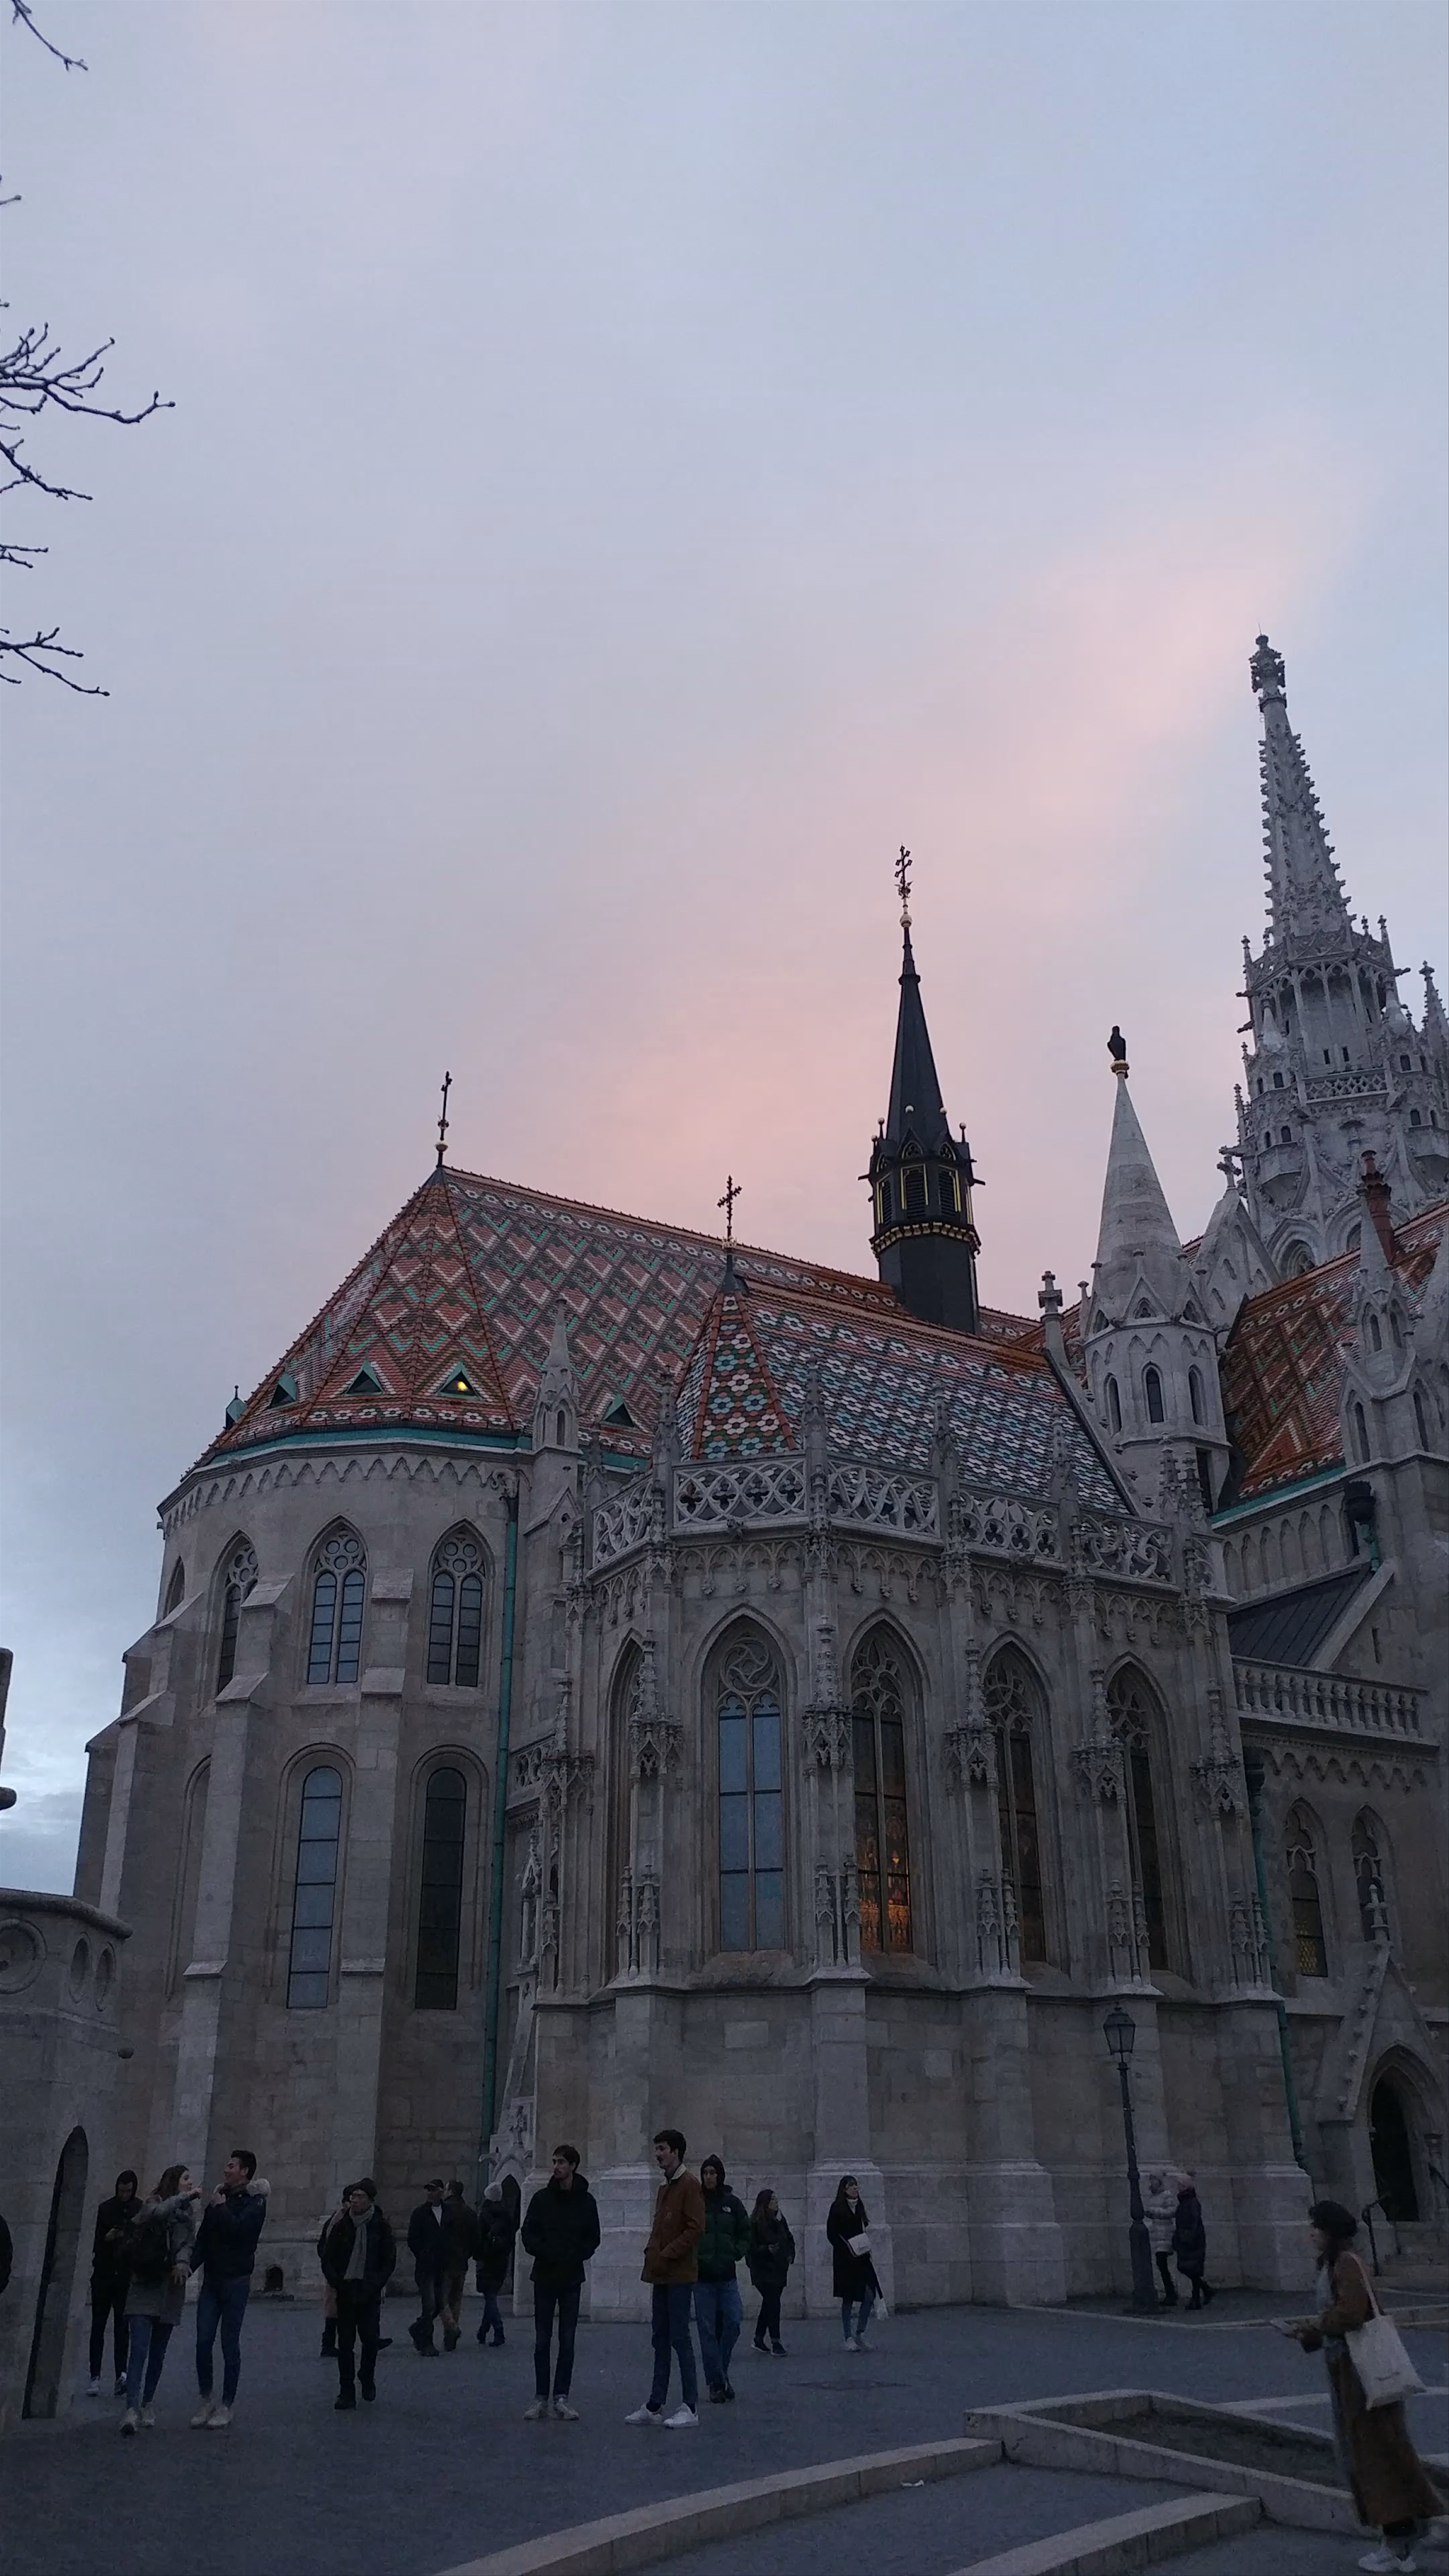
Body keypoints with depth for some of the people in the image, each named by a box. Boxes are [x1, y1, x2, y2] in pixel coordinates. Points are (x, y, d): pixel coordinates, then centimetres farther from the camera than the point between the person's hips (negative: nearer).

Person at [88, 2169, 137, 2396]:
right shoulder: (106, 2208, 7)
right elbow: (98, 2240, 9)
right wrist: (108, 2238, -11)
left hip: (126, 2277, -2)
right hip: (104, 2275, 2)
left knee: (122, 2328, -3)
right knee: (98, 2327, 1)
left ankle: (121, 2375, -4)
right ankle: (95, 2377, 3)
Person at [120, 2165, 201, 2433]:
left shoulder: (187, 2214, 14)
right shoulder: (153, 2204, -1)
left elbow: (188, 2243, -2)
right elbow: (157, 2213, -26)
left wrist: (183, 2263, -22)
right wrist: (186, 2197, -20)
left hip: (170, 2290, 5)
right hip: (144, 2289, -5)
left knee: (158, 2353, 11)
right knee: (138, 2350, -14)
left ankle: (147, 2404, 23)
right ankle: (132, 2409, -19)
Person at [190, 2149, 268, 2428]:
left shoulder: (254, 2202, -7)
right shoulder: (219, 2197, 11)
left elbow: (238, 2229, -24)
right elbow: (203, 2239, 11)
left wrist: (220, 2208, -11)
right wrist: (189, 2266, -3)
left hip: (235, 2281, -5)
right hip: (212, 2280, 5)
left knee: (230, 2345, 1)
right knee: (203, 2343, 2)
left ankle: (226, 2407, 11)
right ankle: (206, 2400, 18)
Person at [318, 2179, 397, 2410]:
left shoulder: (380, 2227, -1)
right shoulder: (341, 2225, 1)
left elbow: (390, 2261, 3)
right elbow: (327, 2258, 6)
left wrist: (375, 2285, -8)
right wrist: (336, 2283, -7)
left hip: (369, 2295, -1)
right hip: (345, 2293, 1)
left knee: (370, 2339, -5)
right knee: (345, 2343, 1)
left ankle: (367, 2378, 22)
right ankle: (346, 2392, 10)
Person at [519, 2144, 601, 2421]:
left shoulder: (585, 2201, 1)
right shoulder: (542, 2198, 2)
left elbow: (593, 2238, 4)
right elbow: (528, 2235, 1)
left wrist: (575, 2256, -13)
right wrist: (546, 2252, -15)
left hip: (571, 2278, 0)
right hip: (544, 2276, 0)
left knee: (568, 2341, 2)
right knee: (542, 2341, 4)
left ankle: (561, 2398, 9)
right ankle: (541, 2398, 11)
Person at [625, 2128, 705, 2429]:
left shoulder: (689, 2185, -10)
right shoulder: (664, 2188, 18)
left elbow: (695, 2229, -17)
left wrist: (666, 2256, -17)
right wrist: (651, 2253, 6)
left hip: (680, 2275, -9)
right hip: (661, 2275, 9)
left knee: (679, 2338, -6)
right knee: (661, 2339, 11)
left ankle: (690, 2408, 1)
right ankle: (655, 2406, 16)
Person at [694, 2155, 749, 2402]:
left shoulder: (732, 2203, 5)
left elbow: (746, 2234, 13)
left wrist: (735, 2253, -1)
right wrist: (692, 2257, -10)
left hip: (727, 2276, 2)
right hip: (702, 2277, -2)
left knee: (733, 2322, -6)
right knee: (708, 2329, 0)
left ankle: (721, 2372, 16)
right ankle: (716, 2383, 9)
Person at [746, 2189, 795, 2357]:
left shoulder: (780, 2220, 8)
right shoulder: (755, 2223, -14)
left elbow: (790, 2239, 20)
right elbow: (751, 2248, -17)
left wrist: (790, 2254, 4)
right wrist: (767, 2249, -29)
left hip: (779, 2270, 7)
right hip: (764, 2271, -7)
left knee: (769, 2305, 13)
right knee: (773, 2305, -13)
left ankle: (759, 2340, 25)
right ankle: (775, 2342, -8)